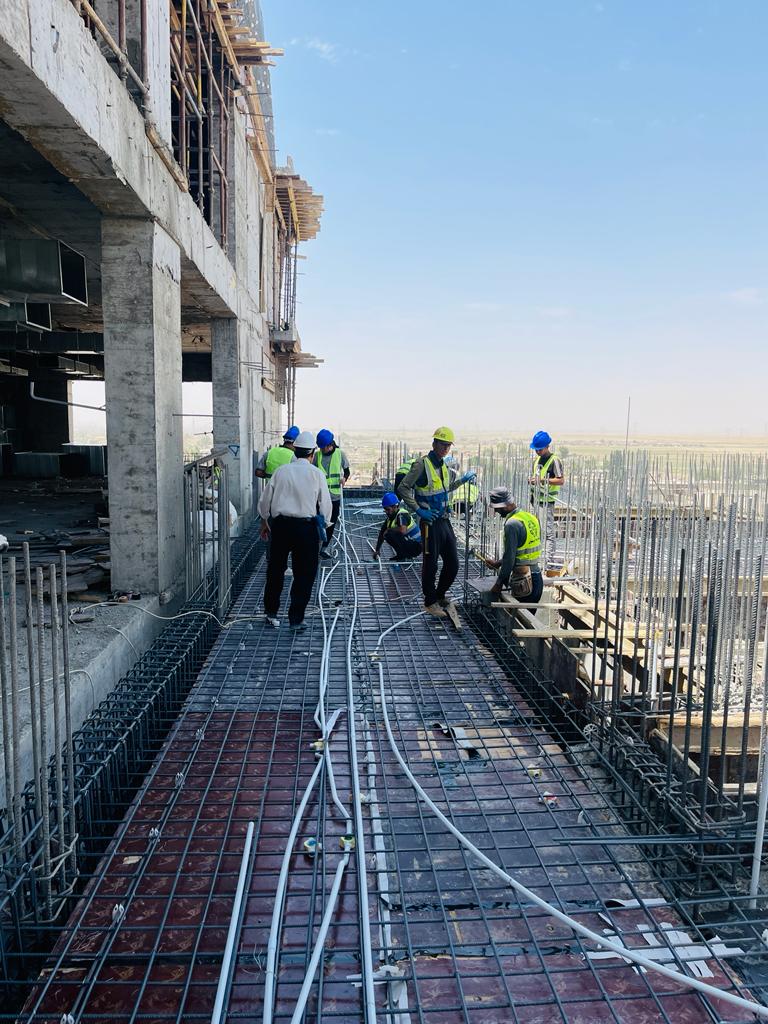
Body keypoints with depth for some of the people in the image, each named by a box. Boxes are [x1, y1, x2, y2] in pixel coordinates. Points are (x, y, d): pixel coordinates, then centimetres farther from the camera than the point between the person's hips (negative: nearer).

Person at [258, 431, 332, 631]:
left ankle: (271, 613, 26)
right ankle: (296, 619, 8)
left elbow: (265, 500, 10)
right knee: (304, 575, 6)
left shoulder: (281, 471, 4)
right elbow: (326, 505, 0)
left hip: (280, 525, 3)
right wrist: (323, 525, 15)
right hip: (306, 526, -3)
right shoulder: (316, 474, -2)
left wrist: (265, 522, 23)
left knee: (275, 570, 16)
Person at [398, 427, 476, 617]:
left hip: (445, 521, 8)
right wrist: (418, 510, -17)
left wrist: (463, 479, 22)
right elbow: (403, 488, -15)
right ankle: (430, 602, 17)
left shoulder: (444, 467, 15)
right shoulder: (422, 465, -11)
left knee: (452, 563, 11)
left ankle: (440, 595, 30)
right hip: (430, 522, -8)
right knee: (430, 564, 2)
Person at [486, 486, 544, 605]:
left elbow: (509, 558, -17)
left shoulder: (512, 524, -18)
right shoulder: (531, 517, 11)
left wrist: (499, 583, -7)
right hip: (537, 578, 9)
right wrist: (498, 563, 23)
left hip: (523, 582, -9)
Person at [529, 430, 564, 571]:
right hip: (536, 500, 8)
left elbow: (561, 480, -16)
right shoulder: (536, 460, 15)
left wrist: (543, 480, -22)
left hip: (547, 501, -8)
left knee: (549, 532, -9)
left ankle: (550, 563, -8)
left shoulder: (554, 460, -10)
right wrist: (531, 480, 8)